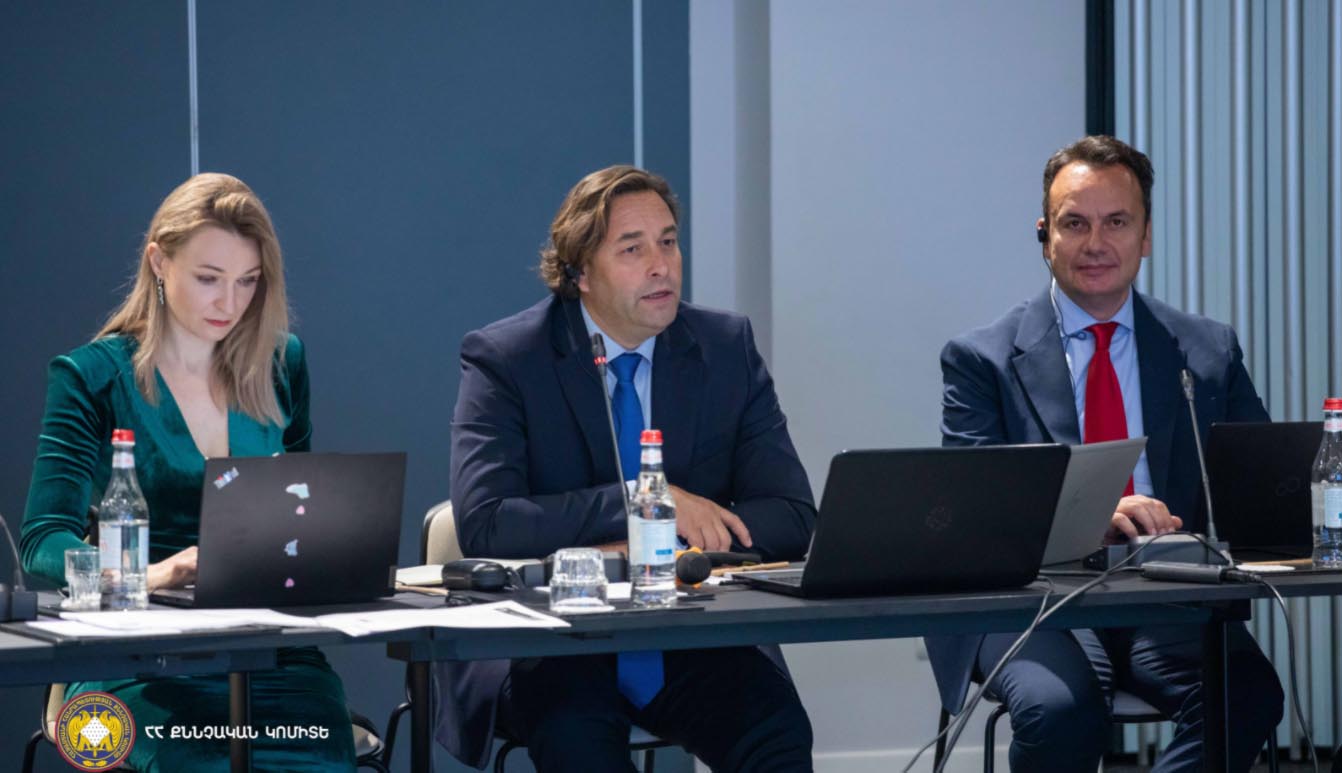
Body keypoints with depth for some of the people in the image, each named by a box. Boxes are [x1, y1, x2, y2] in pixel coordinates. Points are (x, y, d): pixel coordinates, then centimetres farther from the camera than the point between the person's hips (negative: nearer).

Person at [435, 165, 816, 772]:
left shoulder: (727, 347, 5)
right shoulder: (503, 359, -4)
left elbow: (793, 518, 0)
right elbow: (484, 525, -17)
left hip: (692, 642, 3)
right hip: (546, 647, -3)